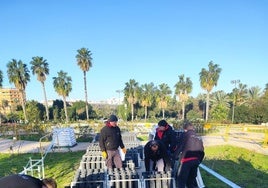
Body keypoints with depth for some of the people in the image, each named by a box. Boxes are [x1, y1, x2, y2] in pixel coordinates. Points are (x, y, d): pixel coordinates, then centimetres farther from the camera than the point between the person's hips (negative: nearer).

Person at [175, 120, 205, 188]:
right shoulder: (198, 137, 17)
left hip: (187, 159, -6)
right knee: (191, 179, 19)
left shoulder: (185, 134, -1)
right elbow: (202, 151, 16)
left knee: (181, 179, 1)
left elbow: (181, 146, -7)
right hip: (196, 160, 7)